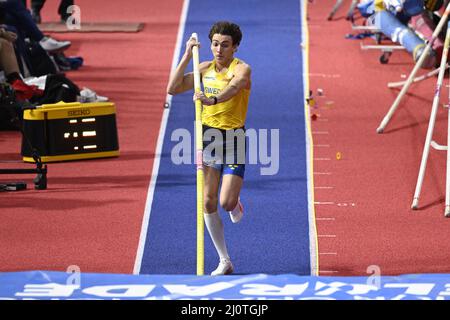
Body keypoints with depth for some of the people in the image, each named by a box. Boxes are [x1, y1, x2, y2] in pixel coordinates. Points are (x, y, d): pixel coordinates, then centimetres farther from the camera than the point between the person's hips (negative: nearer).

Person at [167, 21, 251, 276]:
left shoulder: (241, 69, -11)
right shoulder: (205, 69, 6)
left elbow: (233, 87, -34)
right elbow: (173, 89, 3)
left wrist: (213, 100, -54)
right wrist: (187, 56, -4)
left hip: (234, 139, -5)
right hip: (208, 136, 5)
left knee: (226, 202, -13)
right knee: (208, 203, 0)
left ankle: (236, 204, 28)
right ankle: (225, 261, 10)